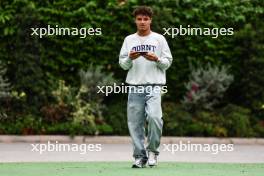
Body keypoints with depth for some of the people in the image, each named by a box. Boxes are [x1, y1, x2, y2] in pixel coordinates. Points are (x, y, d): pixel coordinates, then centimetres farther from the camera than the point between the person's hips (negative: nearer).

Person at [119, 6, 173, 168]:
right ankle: (140, 156, 7)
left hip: (154, 85, -2)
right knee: (135, 122, -1)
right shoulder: (129, 40, 13)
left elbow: (168, 62, 6)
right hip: (134, 86, 2)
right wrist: (130, 58, -9)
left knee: (154, 116, -20)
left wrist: (156, 59, -13)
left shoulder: (159, 39, 8)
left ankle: (153, 150, -1)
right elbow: (122, 64, 11)